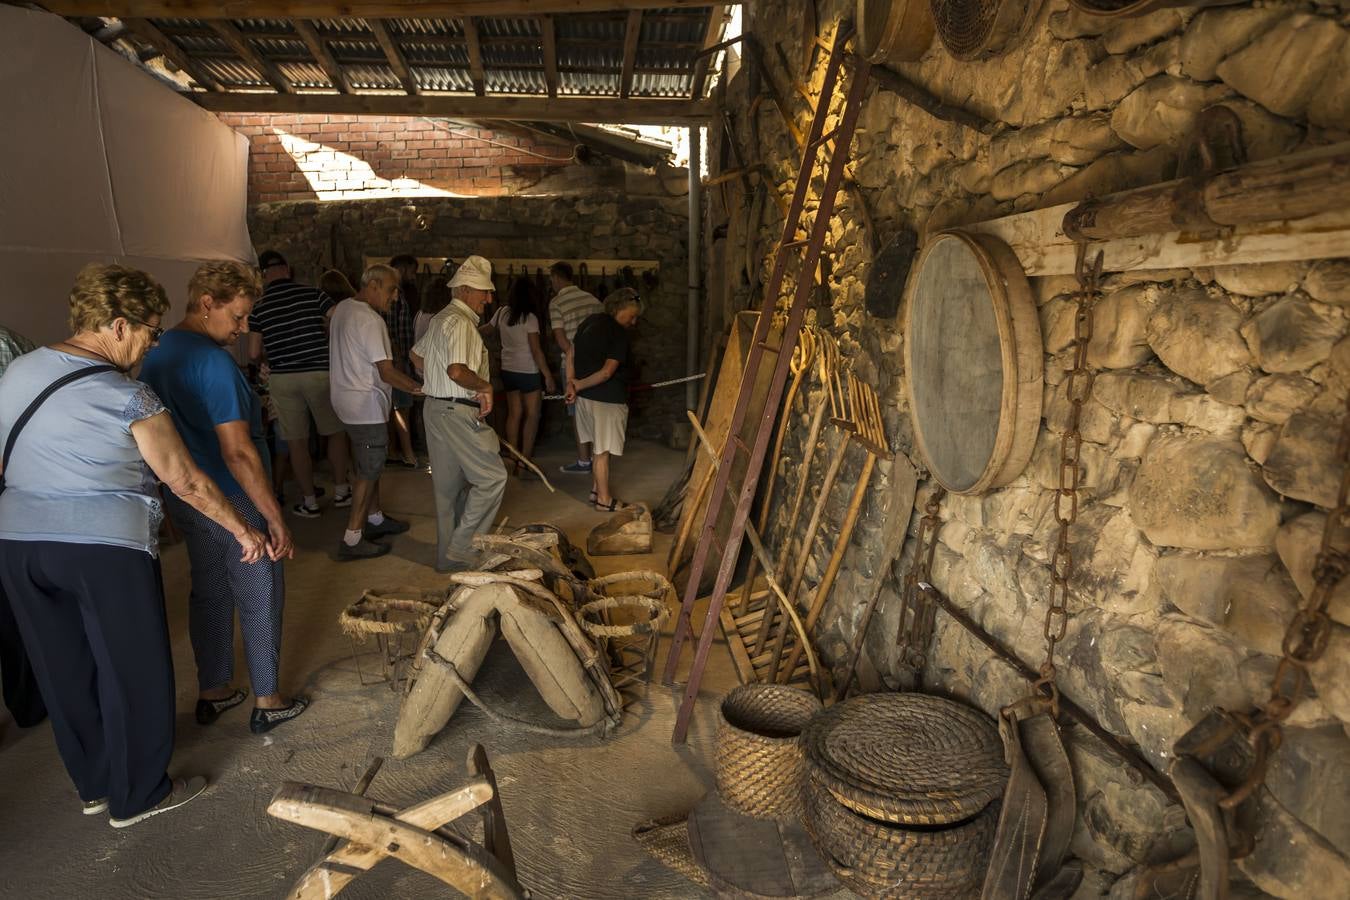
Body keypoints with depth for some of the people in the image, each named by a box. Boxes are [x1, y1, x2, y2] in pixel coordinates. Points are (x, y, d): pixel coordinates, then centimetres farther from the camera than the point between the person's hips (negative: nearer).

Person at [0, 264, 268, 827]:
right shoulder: (128, 399, -13)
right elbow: (186, 482, -11)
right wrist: (243, 530, -1)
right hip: (106, 548, -7)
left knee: (64, 673, 19)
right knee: (134, 675, 9)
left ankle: (94, 786, 36)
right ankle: (138, 797, 23)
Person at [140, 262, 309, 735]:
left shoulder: (155, 355, 6)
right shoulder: (213, 362, -23)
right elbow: (237, 451, -27)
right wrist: (275, 518, -25)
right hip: (233, 501, -8)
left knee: (208, 593, 19)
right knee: (261, 599, 6)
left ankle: (211, 693, 33)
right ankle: (266, 701, 19)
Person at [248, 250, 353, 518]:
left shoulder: (258, 307, 1)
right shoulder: (312, 293, -5)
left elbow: (254, 353, 2)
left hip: (282, 378, 1)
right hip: (319, 372, -1)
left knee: (297, 441, 7)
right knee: (336, 431, 14)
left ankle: (309, 501, 13)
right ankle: (341, 490, 20)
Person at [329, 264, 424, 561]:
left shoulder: (342, 308, 9)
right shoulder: (369, 320, -21)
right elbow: (387, 372, -24)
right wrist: (418, 387, -13)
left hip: (347, 400, 10)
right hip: (367, 406, -10)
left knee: (368, 466, 20)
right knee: (369, 470, -2)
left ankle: (375, 519, 34)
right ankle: (352, 540, 3)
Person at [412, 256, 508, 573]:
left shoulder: (441, 319, 18)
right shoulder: (460, 323, -16)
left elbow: (417, 355, 29)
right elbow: (457, 371, -30)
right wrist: (485, 386, -14)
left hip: (438, 407, 11)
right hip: (458, 413, -11)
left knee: (449, 485, 15)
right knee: (492, 477, -4)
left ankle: (448, 554, 25)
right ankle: (460, 549, -1)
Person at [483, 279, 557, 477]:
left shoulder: (502, 313, 1)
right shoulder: (529, 318, -15)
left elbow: (488, 330, 18)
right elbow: (536, 351, -16)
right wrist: (548, 376, -12)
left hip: (508, 370, 6)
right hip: (528, 371, -6)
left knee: (514, 414, 11)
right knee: (532, 416, 1)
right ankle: (524, 463, -2)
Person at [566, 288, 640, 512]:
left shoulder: (589, 322, 9)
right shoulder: (618, 333, -15)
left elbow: (572, 352, 10)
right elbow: (607, 372, -21)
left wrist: (572, 382, 2)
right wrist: (578, 386, -12)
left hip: (585, 396, 8)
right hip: (607, 399, -8)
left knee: (599, 447, 21)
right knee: (603, 451, 2)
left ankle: (596, 489, 30)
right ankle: (604, 500, 13)